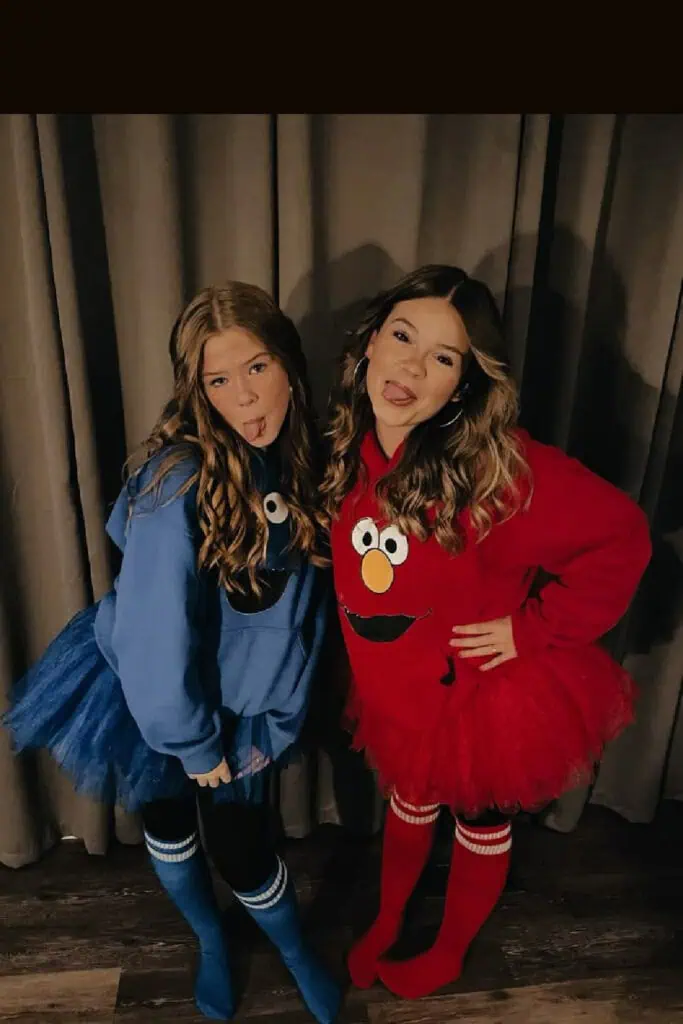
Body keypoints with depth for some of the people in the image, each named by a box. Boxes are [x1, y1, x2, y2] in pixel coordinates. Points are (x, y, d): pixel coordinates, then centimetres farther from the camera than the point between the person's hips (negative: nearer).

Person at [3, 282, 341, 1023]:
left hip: (240, 704, 3)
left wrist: (275, 721, -1)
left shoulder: (302, 462, -13)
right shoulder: (179, 478, -31)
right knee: (170, 824, 21)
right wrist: (192, 741, -15)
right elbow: (155, 632, -28)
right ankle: (211, 944, 53)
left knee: (243, 847, 15)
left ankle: (298, 956, 48)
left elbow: (305, 601, -3)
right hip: (153, 702, -2)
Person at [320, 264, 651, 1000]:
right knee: (409, 805, 29)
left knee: (480, 827, 24)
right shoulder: (349, 451, -12)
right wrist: (366, 668, 2)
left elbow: (621, 537, -23)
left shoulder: (499, 465, -29)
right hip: (400, 692, 4)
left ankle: (447, 956, 53)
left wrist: (534, 627, -21)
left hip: (486, 694, -4)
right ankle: (384, 924, 58)